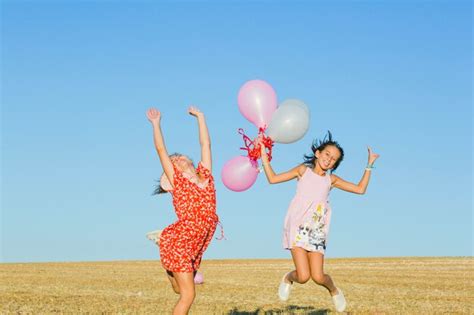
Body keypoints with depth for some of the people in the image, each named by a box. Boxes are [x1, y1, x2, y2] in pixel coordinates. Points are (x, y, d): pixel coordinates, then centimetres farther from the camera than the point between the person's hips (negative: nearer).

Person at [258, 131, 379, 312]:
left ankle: (333, 290, 25)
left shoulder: (331, 179, 15)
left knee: (318, 277, -9)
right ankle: (288, 279, 21)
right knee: (303, 277, -15)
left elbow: (360, 189, 13)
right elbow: (273, 178, 7)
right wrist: (263, 155, 4)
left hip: (317, 231, 2)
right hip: (297, 227, -2)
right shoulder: (304, 170, 11)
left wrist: (369, 165, 13)